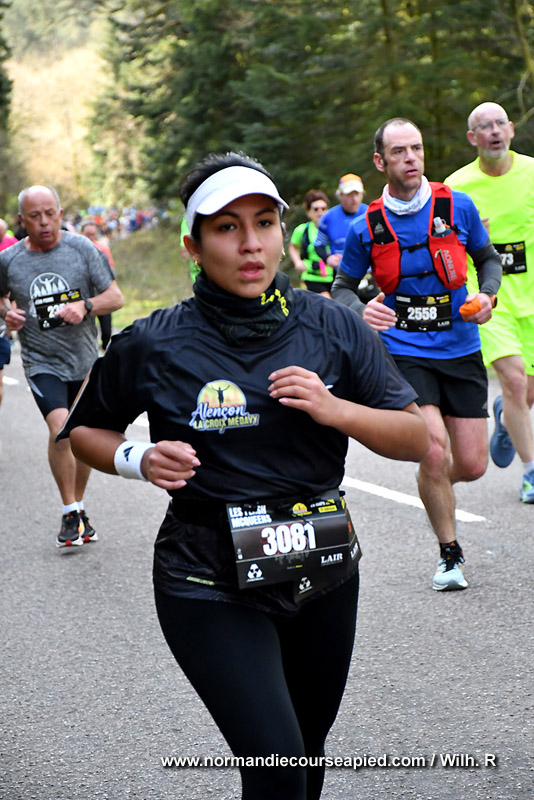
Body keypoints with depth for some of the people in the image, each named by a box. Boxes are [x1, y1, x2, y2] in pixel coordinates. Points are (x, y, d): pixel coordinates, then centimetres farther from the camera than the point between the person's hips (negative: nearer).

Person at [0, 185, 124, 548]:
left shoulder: (82, 249, -4)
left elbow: (115, 296, -2)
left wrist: (85, 306, -20)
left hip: (85, 360, 1)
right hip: (42, 363, -1)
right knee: (61, 430, -20)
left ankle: (78, 506, 30)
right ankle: (70, 513, -6)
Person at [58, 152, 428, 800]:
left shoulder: (334, 329, -2)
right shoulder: (154, 346, -8)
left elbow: (415, 440, 1)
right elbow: (84, 430, 8)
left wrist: (337, 410, -17)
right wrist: (140, 460, -13)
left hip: (323, 575, 4)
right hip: (211, 584, -4)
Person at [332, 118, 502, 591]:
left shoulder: (458, 207, -3)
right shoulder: (366, 228, -5)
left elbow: (488, 258, 12)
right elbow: (343, 286, 8)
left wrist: (487, 294, -8)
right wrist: (361, 310, -14)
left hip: (461, 351, 2)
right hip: (404, 352, -2)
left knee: (472, 465, 1)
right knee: (434, 452, -18)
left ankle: (435, 484, 40)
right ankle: (450, 554, 4)